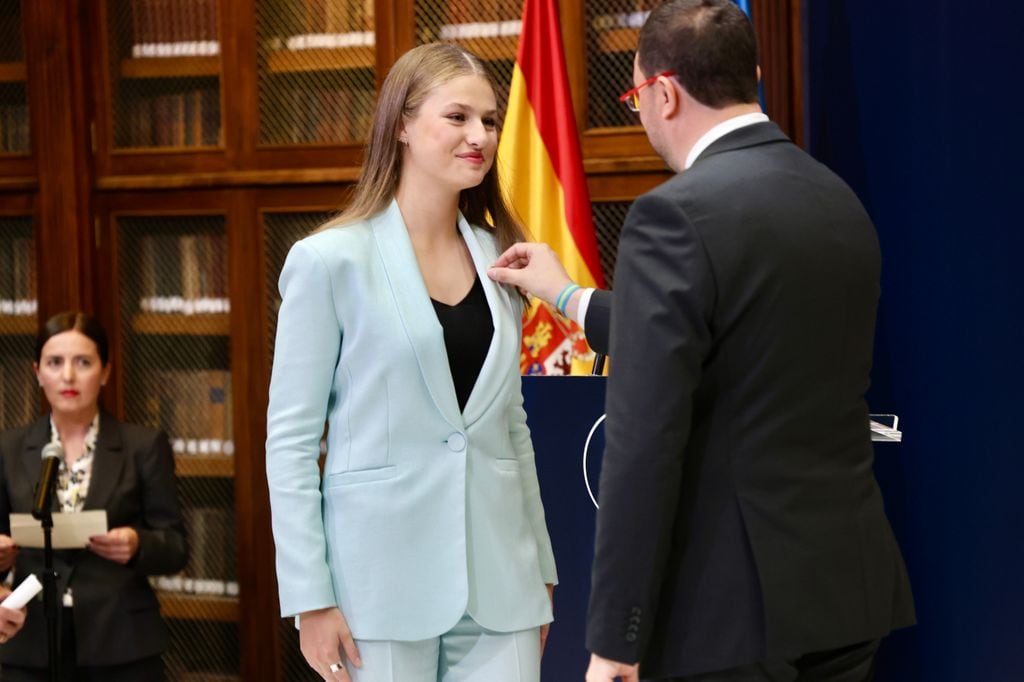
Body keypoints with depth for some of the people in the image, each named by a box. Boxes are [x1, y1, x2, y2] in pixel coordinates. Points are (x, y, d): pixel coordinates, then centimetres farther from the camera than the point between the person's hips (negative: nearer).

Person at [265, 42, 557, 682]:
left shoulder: (500, 259, 10)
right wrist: (310, 600, -10)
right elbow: (290, 439, -6)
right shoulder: (332, 261, -5)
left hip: (498, 581, 4)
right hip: (384, 581, -4)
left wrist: (541, 569, 14)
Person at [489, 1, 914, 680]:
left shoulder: (677, 215, -15)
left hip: (736, 606, -7)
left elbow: (645, 440, -19)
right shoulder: (840, 200, 9)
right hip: (850, 587, 8)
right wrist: (571, 297, 28)